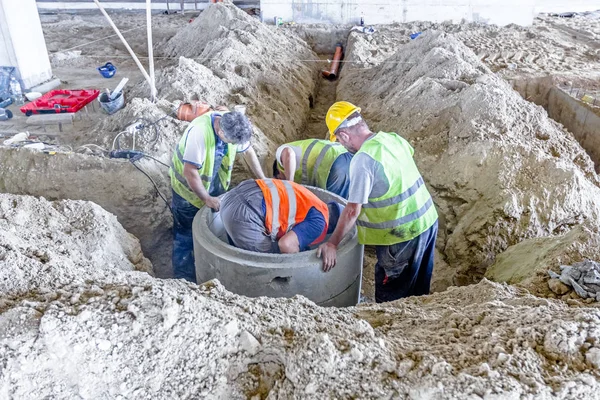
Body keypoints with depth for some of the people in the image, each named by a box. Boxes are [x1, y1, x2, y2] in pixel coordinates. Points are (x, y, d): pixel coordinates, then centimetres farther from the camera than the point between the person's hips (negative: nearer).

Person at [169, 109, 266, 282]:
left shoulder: (233, 125, -17)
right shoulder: (199, 132, -38)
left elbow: (248, 151, 0)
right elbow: (190, 171, -33)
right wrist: (207, 199, -25)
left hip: (214, 184, 6)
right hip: (188, 186, -6)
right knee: (186, 234, 3)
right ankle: (184, 278, 19)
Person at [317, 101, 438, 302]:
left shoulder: (362, 160, -23)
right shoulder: (393, 138, 1)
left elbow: (353, 211, -22)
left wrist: (332, 243, -12)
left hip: (403, 234, -8)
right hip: (428, 219, 8)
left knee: (389, 299, 10)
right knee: (418, 289, 26)